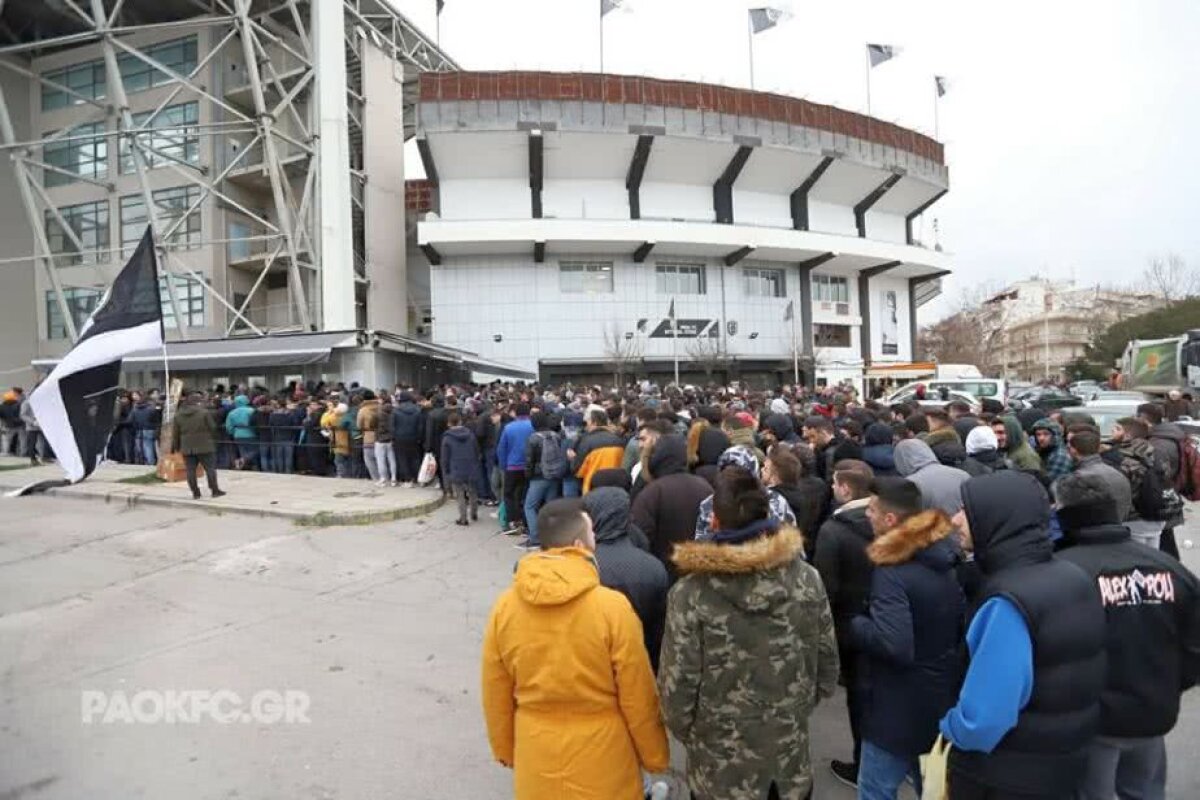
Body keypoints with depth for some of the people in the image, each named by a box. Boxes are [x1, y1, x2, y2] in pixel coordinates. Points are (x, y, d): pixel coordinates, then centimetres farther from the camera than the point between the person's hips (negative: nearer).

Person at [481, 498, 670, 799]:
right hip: (601, 756, -3)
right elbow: (638, 698, -13)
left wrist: (505, 748, 15)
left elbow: (496, 696, -1)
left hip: (536, 754, 3)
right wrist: (655, 757, 3)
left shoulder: (504, 606, -13)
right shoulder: (612, 607, -23)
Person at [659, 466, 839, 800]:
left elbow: (677, 687, -16)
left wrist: (691, 735, 4)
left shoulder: (691, 593, -23)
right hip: (791, 763, 3)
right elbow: (827, 672, -2)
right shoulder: (807, 579, -13)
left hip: (720, 768, -2)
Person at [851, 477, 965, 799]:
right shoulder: (947, 558, 1)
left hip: (901, 708, -8)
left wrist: (854, 624, -17)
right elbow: (959, 623, 11)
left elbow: (893, 644, -32)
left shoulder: (892, 571, -25)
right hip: (944, 700, 8)